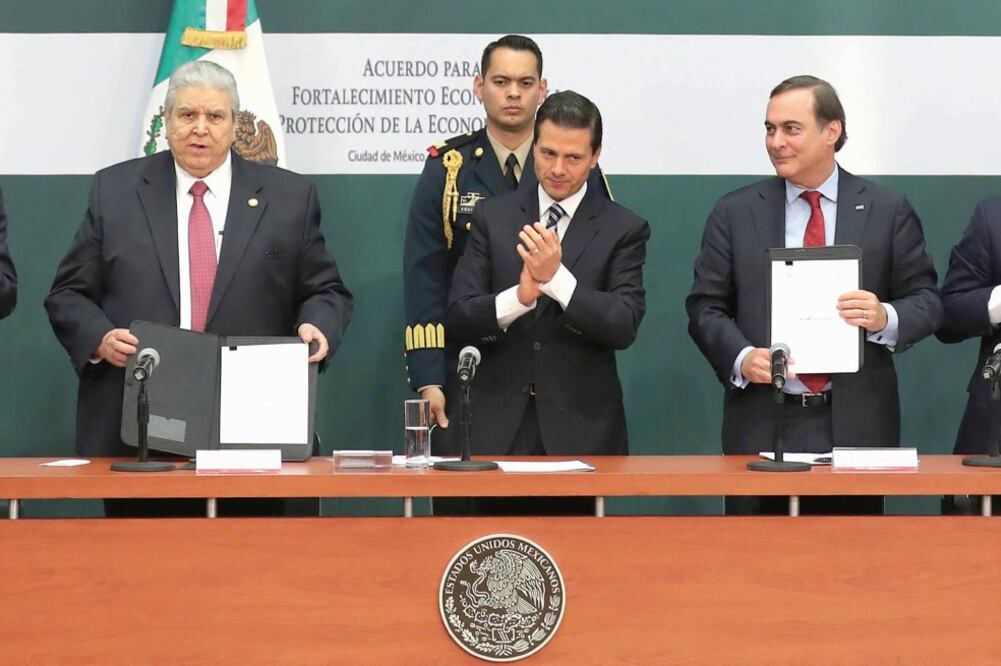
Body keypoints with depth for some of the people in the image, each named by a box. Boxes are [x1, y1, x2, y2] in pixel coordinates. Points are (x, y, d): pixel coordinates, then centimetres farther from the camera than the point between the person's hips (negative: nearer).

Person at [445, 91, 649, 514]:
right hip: (499, 426, 1)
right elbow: (459, 318, 1)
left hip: (581, 430, -1)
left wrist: (556, 278, -21)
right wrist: (519, 296, -19)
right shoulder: (492, 218, 8)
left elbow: (624, 326, -8)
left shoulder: (623, 230, 3)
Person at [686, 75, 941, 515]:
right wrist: (741, 357, -14)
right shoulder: (734, 213, 7)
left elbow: (927, 302, 5)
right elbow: (705, 306, 5)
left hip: (856, 425, 0)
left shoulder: (889, 211, 5)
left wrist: (886, 317, -17)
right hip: (762, 424, 1)